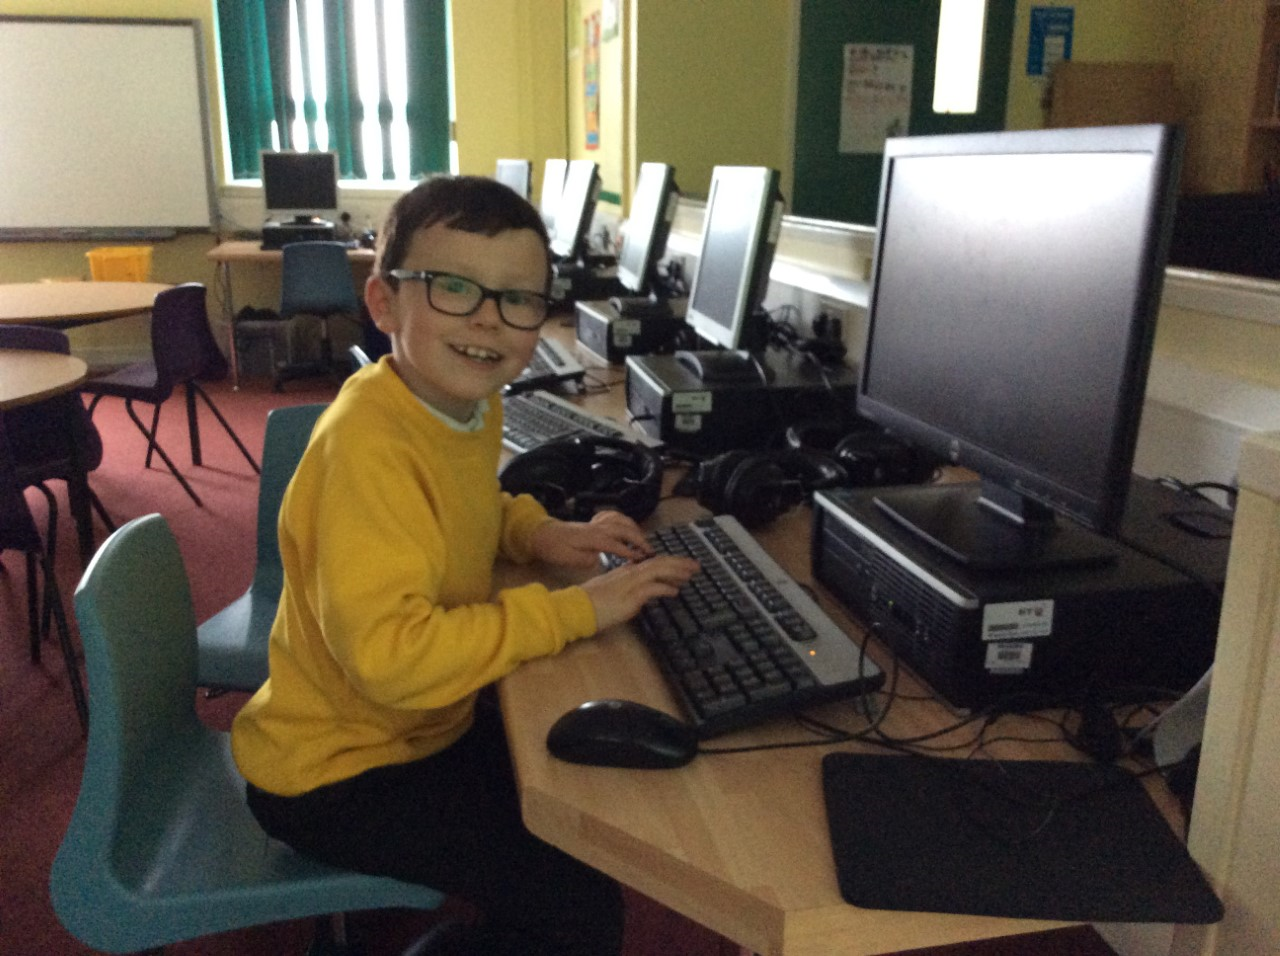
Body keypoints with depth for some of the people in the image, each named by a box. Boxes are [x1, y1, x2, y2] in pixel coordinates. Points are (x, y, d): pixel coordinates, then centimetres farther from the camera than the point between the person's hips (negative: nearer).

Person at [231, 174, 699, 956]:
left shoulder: (474, 401, -3)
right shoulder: (368, 445, -30)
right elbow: (390, 654, -36)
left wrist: (536, 532, -3)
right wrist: (576, 609, -29)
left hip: (426, 723, 9)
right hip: (334, 774, -8)